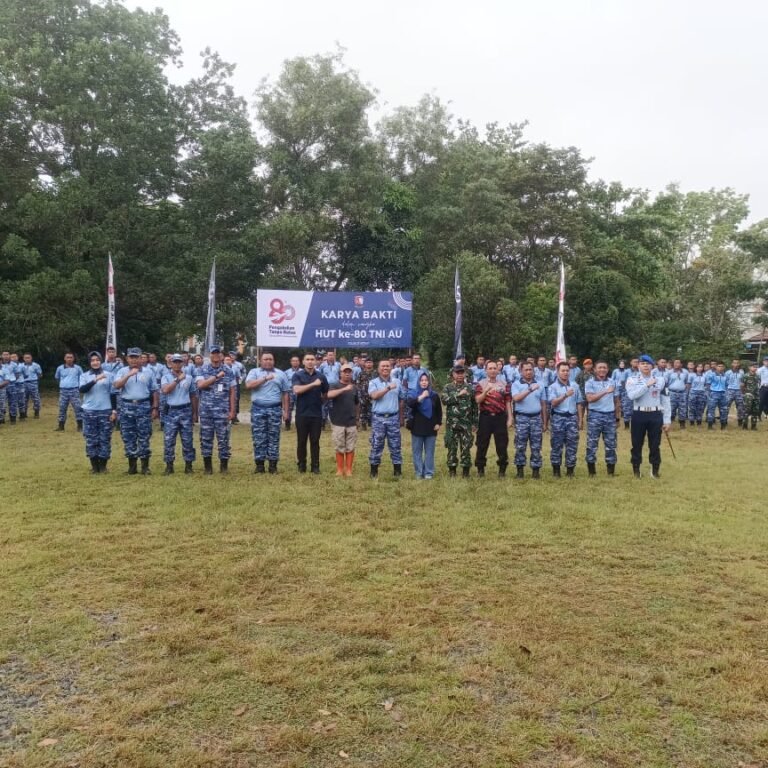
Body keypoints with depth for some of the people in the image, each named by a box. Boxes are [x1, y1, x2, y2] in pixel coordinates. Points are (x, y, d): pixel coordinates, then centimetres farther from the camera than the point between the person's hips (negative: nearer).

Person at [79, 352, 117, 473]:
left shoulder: (109, 375, 4)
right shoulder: (85, 376, 5)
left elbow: (113, 394, 6)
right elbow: (82, 389, -13)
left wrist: (114, 410, 0)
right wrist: (95, 380, -23)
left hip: (105, 411, -1)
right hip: (89, 412, 1)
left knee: (105, 439, 1)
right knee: (91, 440, 2)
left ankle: (103, 465, 10)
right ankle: (95, 466, 10)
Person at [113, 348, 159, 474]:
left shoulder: (148, 372, 7)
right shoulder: (122, 371, 6)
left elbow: (154, 391, 9)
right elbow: (117, 385, -12)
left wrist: (155, 408, 3)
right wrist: (129, 375, -20)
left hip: (143, 406, -1)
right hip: (127, 407, 1)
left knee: (144, 437, 0)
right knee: (128, 437, 4)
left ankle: (145, 466, 6)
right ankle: (132, 465, 13)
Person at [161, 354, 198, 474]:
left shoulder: (189, 377, 7)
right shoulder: (166, 377, 1)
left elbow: (193, 396, 12)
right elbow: (165, 390, -18)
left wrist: (195, 413, 9)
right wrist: (178, 379, -19)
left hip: (185, 411, 1)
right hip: (171, 411, -1)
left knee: (187, 440, 4)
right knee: (169, 440, 0)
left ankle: (189, 465, 12)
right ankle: (169, 466, 8)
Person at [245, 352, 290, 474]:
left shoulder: (280, 374, 11)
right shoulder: (254, 372, 7)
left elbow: (285, 394, 11)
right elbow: (248, 385, -11)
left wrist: (285, 411, 6)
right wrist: (265, 378, -15)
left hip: (275, 409, 1)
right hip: (258, 409, -1)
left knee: (274, 438, 3)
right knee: (259, 438, 1)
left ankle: (273, 464, 8)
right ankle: (259, 464, 7)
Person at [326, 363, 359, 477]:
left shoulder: (354, 388, 11)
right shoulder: (334, 386, -2)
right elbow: (329, 395, -25)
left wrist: (357, 416, 19)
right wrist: (344, 389, -32)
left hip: (351, 423, 3)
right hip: (338, 423, -3)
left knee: (350, 448, 3)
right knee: (339, 448, 3)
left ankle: (348, 470, 9)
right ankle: (340, 469, 12)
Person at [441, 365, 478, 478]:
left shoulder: (469, 387, 7)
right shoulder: (448, 387, 5)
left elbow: (474, 406, 8)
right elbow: (444, 400, -12)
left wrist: (475, 423, 4)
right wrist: (458, 395, -16)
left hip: (466, 422, 1)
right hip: (452, 422, -1)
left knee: (466, 447, 2)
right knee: (452, 446, 3)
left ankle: (466, 470, 10)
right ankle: (452, 469, 13)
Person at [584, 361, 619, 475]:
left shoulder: (612, 382, 11)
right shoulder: (590, 383, -2)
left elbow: (616, 400, 16)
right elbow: (590, 399, -18)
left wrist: (617, 416, 13)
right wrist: (605, 392, -24)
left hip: (610, 416, 3)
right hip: (595, 416, -3)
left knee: (611, 443, 6)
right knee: (592, 443, -1)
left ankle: (611, 470, 14)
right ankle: (591, 470, 7)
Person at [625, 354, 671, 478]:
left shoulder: (660, 379, 4)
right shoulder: (632, 379, 0)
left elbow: (665, 401, 5)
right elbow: (631, 395, -19)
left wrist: (667, 420, 1)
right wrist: (647, 385, -20)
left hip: (655, 415, 1)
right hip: (639, 415, -1)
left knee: (655, 445, 7)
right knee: (637, 444, 6)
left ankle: (655, 470, 21)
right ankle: (636, 469, 19)